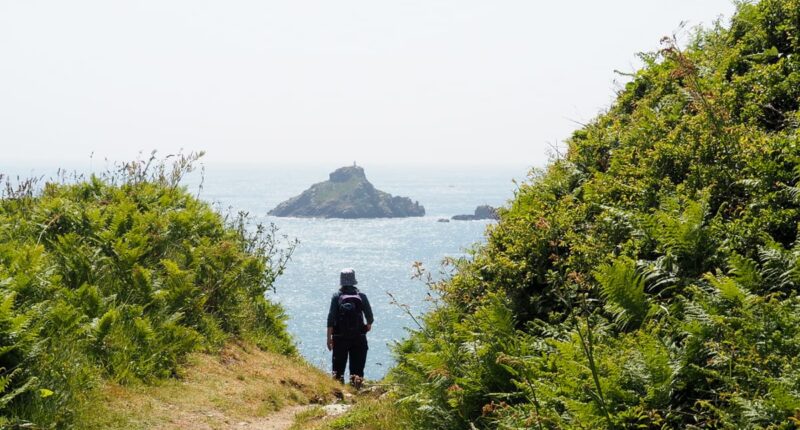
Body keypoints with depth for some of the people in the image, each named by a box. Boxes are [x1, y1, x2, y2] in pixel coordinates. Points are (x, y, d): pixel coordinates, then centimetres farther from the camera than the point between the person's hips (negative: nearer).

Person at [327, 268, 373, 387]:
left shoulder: (336, 296, -3)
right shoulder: (361, 296, -1)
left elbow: (331, 318, -7)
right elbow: (369, 315, 4)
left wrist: (329, 337, -3)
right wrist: (369, 325, 27)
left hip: (340, 338, 0)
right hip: (358, 337, 0)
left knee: (338, 366, 9)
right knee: (357, 366, 3)